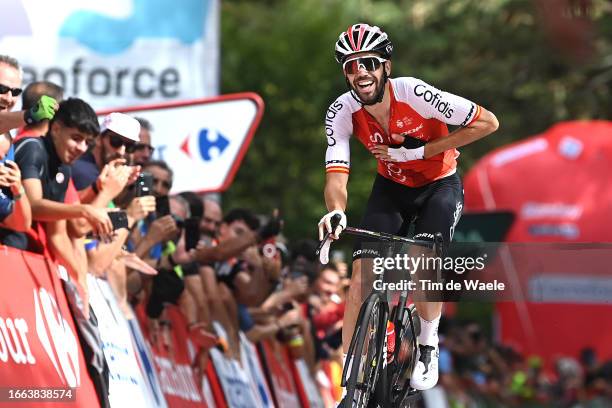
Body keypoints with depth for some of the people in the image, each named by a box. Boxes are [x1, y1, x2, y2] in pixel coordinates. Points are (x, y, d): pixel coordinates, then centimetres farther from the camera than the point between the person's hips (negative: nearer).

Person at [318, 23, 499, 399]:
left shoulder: (415, 94, -30)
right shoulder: (343, 112, -21)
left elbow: (488, 123, -25)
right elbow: (337, 175, -27)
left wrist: (420, 150, -27)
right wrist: (335, 212, -51)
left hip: (439, 186, -3)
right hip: (392, 188, 3)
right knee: (363, 270, -15)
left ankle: (427, 347, -1)